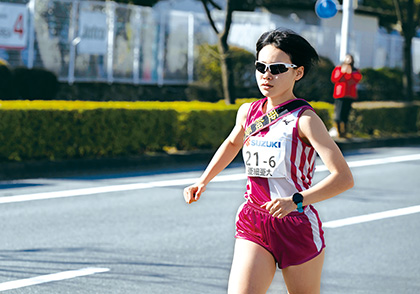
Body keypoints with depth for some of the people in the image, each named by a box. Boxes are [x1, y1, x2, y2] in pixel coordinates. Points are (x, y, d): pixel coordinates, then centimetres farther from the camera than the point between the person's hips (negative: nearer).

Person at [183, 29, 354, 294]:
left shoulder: (304, 119, -13)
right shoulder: (248, 112, 5)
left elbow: (344, 178, -22)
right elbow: (232, 143, 31)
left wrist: (297, 201, -34)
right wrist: (203, 181, 21)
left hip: (298, 227, -4)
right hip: (253, 226, 4)